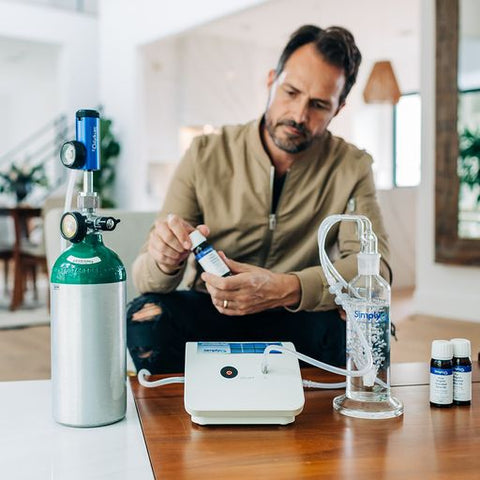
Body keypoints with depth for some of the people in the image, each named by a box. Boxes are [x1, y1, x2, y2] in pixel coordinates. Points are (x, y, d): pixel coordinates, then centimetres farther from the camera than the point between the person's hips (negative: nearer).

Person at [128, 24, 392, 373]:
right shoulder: (206, 156, -6)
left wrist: (285, 289, -39)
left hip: (297, 324, 1)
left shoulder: (352, 168, -5)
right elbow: (145, 276, -8)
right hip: (207, 318, 0)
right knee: (148, 315, -30)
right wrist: (165, 260, -34)